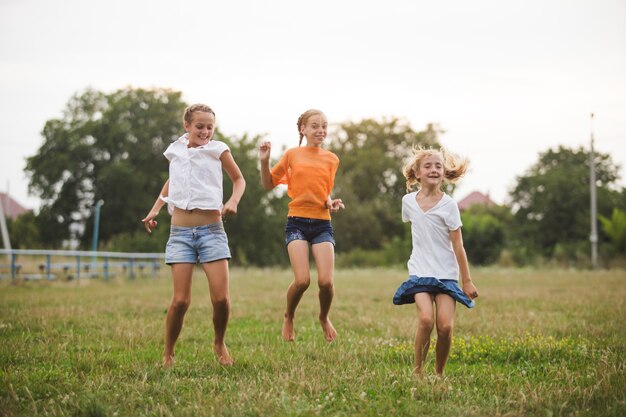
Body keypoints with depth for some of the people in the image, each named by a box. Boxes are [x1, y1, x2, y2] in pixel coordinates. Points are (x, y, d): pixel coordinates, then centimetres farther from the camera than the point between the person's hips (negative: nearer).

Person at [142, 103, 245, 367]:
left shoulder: (217, 149, 3)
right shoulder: (175, 151, 11)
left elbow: (239, 179, 15)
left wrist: (233, 201, -5)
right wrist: (155, 209, 23)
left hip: (212, 230, -1)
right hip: (180, 233, 1)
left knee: (221, 298, -9)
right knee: (181, 300, -8)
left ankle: (219, 344, 19)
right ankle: (167, 353, 11)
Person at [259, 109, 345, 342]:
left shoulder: (331, 159, 9)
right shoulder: (292, 154, 5)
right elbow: (268, 184, 11)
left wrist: (331, 203, -5)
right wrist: (264, 161, -5)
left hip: (322, 223, 2)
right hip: (297, 222, -2)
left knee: (326, 281, -12)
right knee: (302, 280, -16)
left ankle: (324, 317, 20)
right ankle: (289, 317, 15)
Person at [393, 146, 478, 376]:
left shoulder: (448, 205, -6)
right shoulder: (408, 201, 3)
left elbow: (458, 245, -5)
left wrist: (467, 281, -4)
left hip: (446, 274, -1)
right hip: (420, 272, 1)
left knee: (445, 326, -12)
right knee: (426, 319, -21)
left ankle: (439, 372, 9)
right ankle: (417, 370, -5)